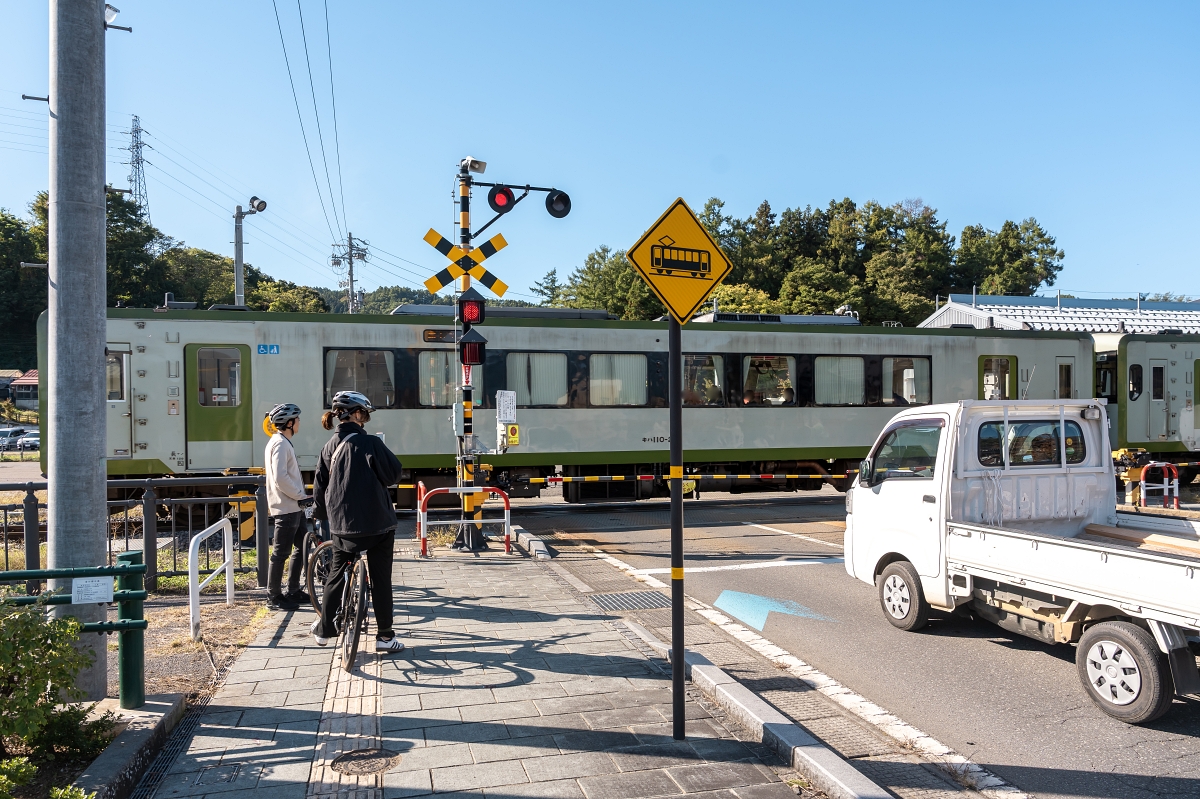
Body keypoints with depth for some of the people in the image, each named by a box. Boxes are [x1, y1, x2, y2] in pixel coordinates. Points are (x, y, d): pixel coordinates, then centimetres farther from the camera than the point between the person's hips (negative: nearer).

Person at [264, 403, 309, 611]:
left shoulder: (283, 442, 16)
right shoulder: (280, 444, -16)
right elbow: (280, 478, -24)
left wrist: (300, 496, 15)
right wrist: (301, 495, -16)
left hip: (293, 507, 10)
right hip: (285, 508, -10)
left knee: (301, 547, 16)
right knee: (281, 553, -3)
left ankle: (293, 591, 25)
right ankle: (274, 597, 6)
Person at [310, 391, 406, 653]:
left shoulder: (329, 447, 5)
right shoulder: (369, 443, -13)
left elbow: (319, 485, 12)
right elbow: (393, 473, -9)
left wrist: (320, 513, 27)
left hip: (341, 524, 6)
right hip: (376, 522, -5)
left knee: (337, 574, 21)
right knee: (380, 579, 4)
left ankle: (323, 629, 31)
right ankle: (384, 636, 9)